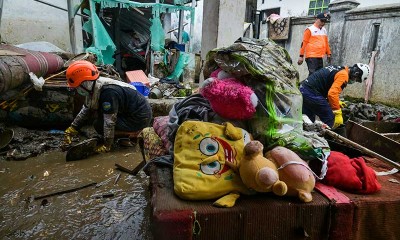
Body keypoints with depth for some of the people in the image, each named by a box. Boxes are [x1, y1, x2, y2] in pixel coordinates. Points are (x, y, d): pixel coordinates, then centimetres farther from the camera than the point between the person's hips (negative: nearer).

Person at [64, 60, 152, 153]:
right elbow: (86, 110, 11)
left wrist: (106, 145, -16)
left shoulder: (108, 92, -29)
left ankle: (132, 134, -2)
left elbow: (109, 122, -25)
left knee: (99, 124, -12)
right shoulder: (94, 87, 0)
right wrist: (71, 130, 10)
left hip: (140, 117, -9)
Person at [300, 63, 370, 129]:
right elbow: (332, 93, -24)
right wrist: (338, 114, -18)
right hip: (312, 93, -10)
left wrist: (336, 102, 28)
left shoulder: (339, 69, 19)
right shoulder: (343, 75, -11)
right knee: (329, 120, -4)